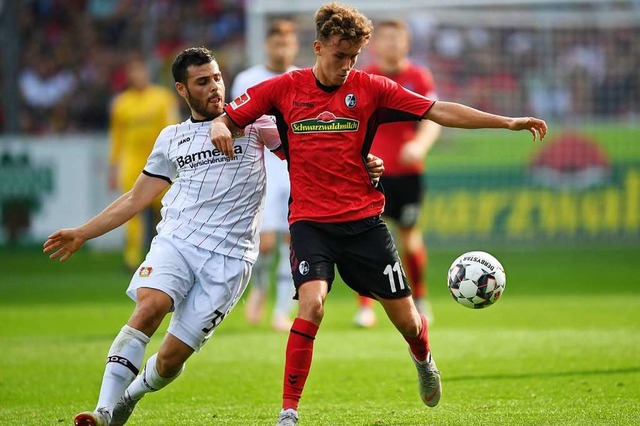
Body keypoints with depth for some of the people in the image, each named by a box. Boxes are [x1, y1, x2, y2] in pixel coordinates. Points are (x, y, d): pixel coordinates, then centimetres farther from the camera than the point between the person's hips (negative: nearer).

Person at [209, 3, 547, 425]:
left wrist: (507, 122, -9)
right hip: (310, 221, -1)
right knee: (312, 303, -26)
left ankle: (423, 359, 44)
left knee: (406, 320, 6)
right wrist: (220, 127, -19)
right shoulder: (285, 88, -1)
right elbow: (229, 117, 6)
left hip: (364, 220, 1)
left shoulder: (369, 88, -1)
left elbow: (438, 111, -4)